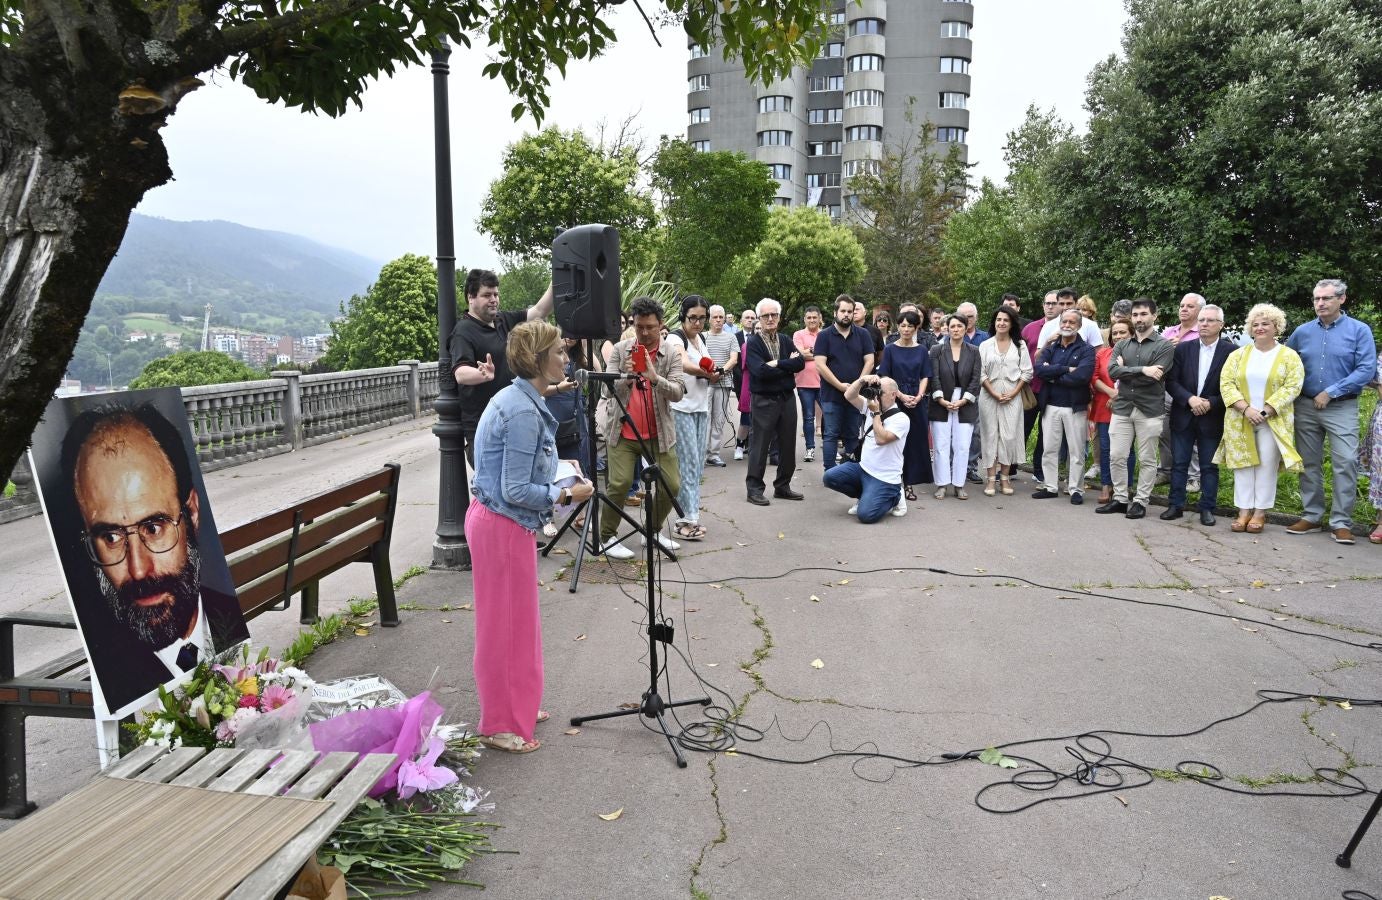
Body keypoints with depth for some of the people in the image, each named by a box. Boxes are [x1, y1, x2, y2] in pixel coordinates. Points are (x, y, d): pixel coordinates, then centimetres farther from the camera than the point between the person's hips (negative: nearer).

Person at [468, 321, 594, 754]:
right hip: (503, 527, -10)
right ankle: (500, 725, 16)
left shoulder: (516, 399, 9)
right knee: (505, 624, 2)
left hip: (494, 520, 10)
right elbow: (516, 491, -23)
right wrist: (566, 495, -13)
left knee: (516, 619, 20)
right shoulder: (524, 413, -23)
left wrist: (558, 485, 11)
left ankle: (516, 706, 35)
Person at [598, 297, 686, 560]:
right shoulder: (620, 349, 1)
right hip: (623, 431, -1)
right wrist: (625, 377, -27)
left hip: (659, 432, 1)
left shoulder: (671, 354, 0)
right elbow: (609, 389, -5)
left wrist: (655, 378, -31)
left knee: (671, 485, 1)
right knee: (620, 483, -12)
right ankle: (606, 538, 6)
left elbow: (678, 392, -13)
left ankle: (653, 531, 24)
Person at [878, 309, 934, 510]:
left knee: (915, 441, 2)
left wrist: (918, 396, -11)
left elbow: (925, 377, 5)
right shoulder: (890, 349, 1)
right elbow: (885, 377, -3)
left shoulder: (922, 350, 8)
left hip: (917, 401, 2)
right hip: (895, 400, -2)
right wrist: (901, 395, -13)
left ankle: (909, 483, 8)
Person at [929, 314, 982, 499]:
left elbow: (975, 379, 1)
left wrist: (963, 401, -9)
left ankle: (959, 484, 7)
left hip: (965, 406, 1)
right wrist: (941, 400, -12)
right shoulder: (937, 350, 3)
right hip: (941, 405, -1)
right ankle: (942, 484, 5)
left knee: (962, 447, 0)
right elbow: (934, 377, -2)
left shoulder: (973, 351, 6)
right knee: (941, 446, 0)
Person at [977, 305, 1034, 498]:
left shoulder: (1020, 345, 6)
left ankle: (1005, 477, 8)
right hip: (989, 396, 0)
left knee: (1009, 436, -2)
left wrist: (1013, 393, -7)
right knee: (990, 435, 0)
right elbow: (981, 374, 0)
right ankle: (990, 479, 5)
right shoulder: (985, 346, 5)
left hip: (1012, 397, 0)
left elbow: (1026, 372, 4)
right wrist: (995, 394, -9)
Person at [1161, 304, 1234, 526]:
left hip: (1212, 418, -2)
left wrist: (1211, 403, -17)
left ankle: (1207, 508, 13)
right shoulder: (1183, 349, 3)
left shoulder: (1230, 351, -4)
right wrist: (1190, 399, -16)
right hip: (1183, 416, 2)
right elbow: (1171, 382, -2)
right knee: (1179, 463, 6)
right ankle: (1176, 505, 14)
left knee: (1209, 465, 5)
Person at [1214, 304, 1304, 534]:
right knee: (1243, 464, 3)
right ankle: (1244, 511, 8)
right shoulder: (1238, 355, 8)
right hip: (1241, 420, 2)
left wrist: (1265, 412, -16)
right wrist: (1246, 409, -14)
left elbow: (1292, 387, -8)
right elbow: (1226, 383, -1)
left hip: (1273, 421, -2)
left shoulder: (1289, 356, 1)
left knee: (1266, 466, 0)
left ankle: (1260, 513, 6)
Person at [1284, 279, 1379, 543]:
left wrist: (1330, 392, -14)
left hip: (1342, 408, -3)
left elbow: (1367, 370, -10)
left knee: (1346, 463, -9)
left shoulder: (1359, 331, -3)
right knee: (1309, 464, 9)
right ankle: (1311, 516, 19)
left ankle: (1341, 522, -3)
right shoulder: (1302, 332, 6)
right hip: (1305, 407, 3)